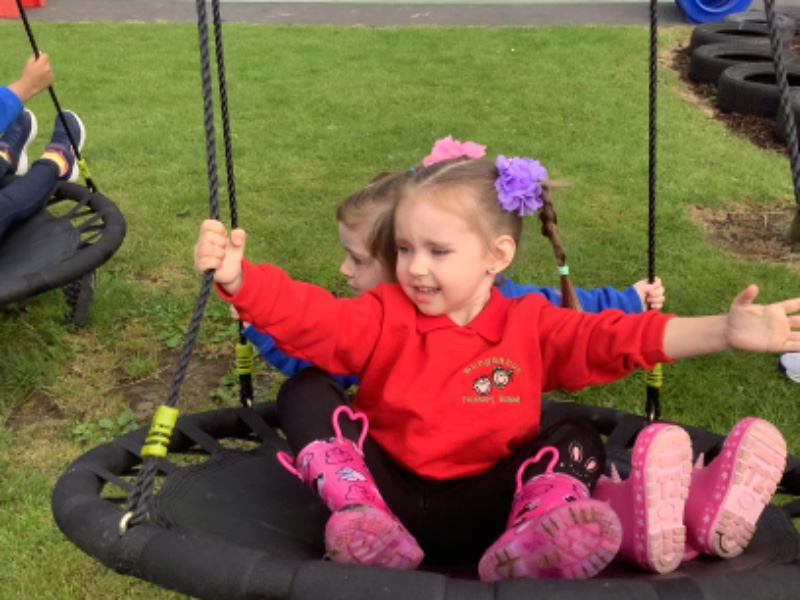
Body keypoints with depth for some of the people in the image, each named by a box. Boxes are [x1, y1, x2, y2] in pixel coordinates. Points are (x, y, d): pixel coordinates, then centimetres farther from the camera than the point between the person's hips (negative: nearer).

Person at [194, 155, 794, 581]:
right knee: (306, 397, -14)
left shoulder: (531, 325, 2)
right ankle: (357, 514, -35)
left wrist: (722, 332, -21)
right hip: (386, 490, 1)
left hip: (473, 511, 0)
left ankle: (528, 541, -45)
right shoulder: (385, 315, 3)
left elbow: (613, 338, -9)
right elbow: (309, 315, -12)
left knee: (578, 441, -17)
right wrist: (239, 278, -30)